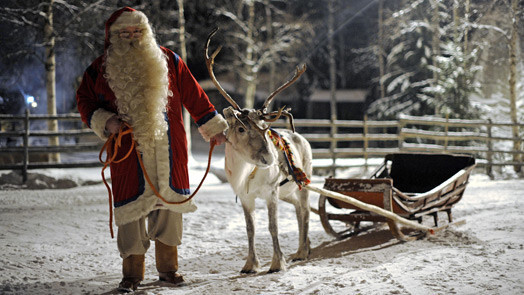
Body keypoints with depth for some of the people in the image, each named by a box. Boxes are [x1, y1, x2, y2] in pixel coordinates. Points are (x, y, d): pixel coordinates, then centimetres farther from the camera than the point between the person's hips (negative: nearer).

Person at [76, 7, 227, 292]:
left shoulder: (168, 61, 8)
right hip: (129, 151, -1)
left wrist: (214, 128, 16)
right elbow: (85, 101, 14)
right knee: (132, 208, -2)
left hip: (168, 152, 1)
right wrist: (105, 121, -5)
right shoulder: (101, 68, 5)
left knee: (168, 205, 5)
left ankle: (168, 267, 18)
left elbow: (194, 97, 13)